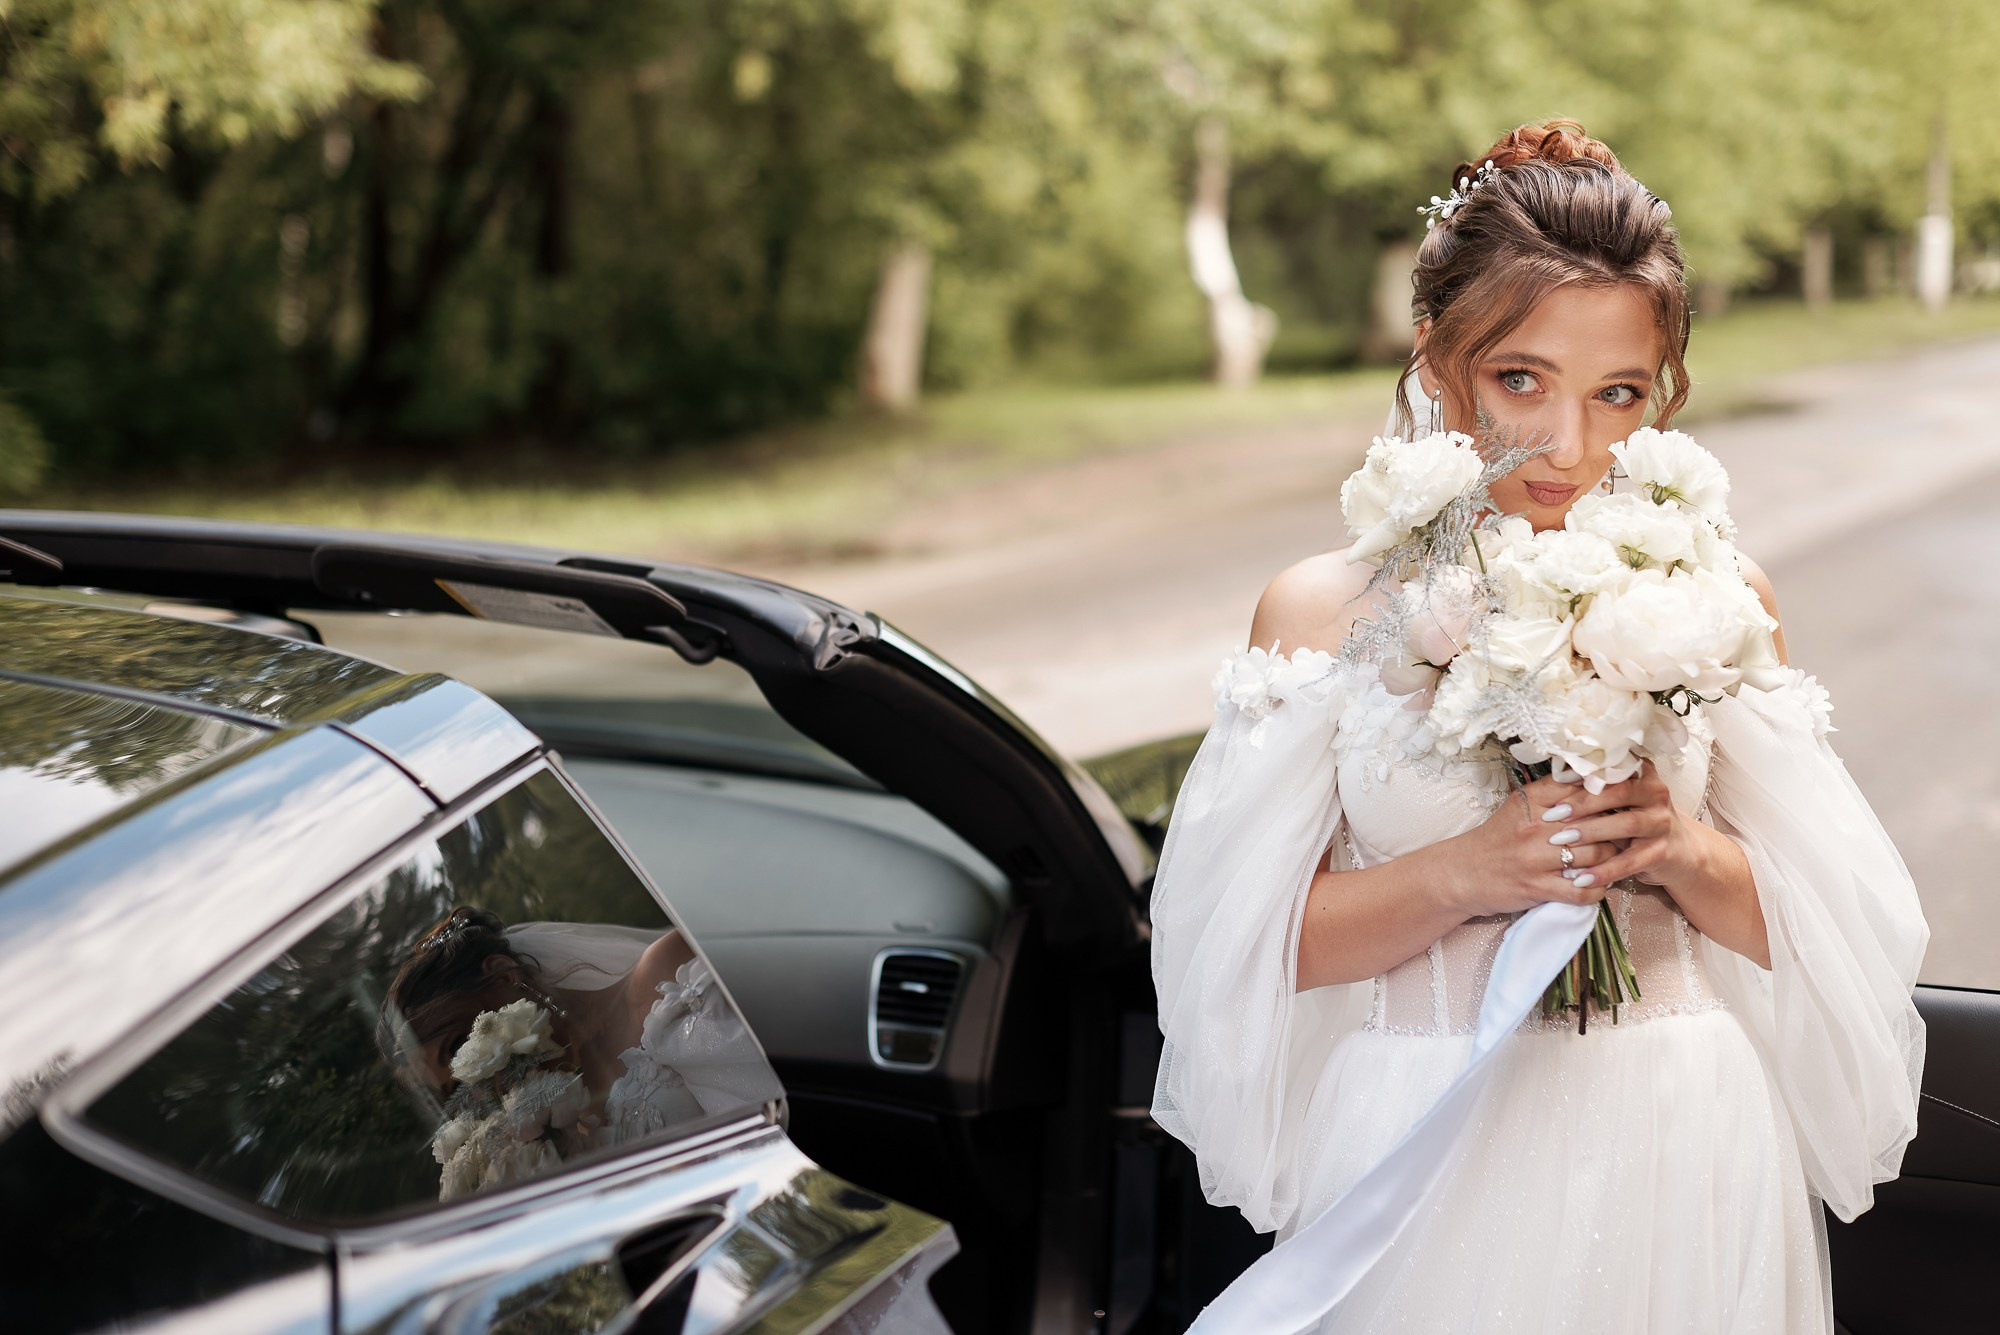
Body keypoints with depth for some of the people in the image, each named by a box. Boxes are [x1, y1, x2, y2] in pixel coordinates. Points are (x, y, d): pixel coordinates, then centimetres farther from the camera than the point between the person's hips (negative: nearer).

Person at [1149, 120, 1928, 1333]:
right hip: (1427, 1169, -1)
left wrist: (1689, 856, -16)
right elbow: (1248, 940, -7)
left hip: (1680, 1166, 1)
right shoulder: (1323, 613, -5)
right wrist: (1461, 876, -20)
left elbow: (1836, 928, 3)